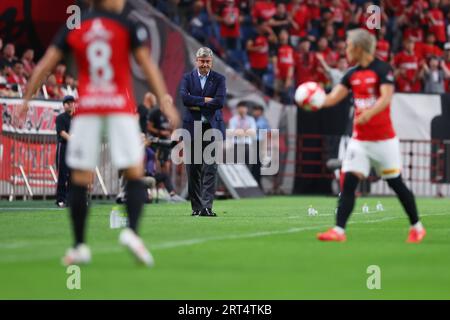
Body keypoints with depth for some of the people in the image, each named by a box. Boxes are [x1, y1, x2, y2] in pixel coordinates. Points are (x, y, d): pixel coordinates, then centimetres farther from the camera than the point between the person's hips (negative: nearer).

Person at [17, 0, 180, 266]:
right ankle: (132, 230, -18)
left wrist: (27, 100, 13)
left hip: (87, 108, 2)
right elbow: (147, 65, -5)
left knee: (80, 180, 7)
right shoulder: (128, 27, 1)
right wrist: (165, 100, -4)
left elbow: (44, 66, 7)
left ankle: (79, 246, 7)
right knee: (135, 175, 3)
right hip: (121, 107, -2)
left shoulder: (73, 29, 8)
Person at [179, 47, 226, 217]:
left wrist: (196, 105, -9)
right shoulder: (187, 78, 7)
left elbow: (220, 101, -10)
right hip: (192, 128, 1)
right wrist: (205, 100, -12)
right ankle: (196, 207, 11)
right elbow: (184, 97, -9)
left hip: (212, 128, -1)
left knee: (210, 168, -9)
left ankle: (207, 206, -13)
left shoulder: (219, 79, 5)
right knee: (193, 169, 3)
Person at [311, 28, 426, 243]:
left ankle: (416, 227, 21)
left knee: (396, 183, 5)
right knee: (349, 182, -8)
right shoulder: (352, 75, 7)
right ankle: (339, 230, -13)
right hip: (359, 140, 5)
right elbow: (333, 98, 1)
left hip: (383, 139, -5)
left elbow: (386, 97, -23)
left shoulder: (382, 70, -11)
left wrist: (369, 112, -39)